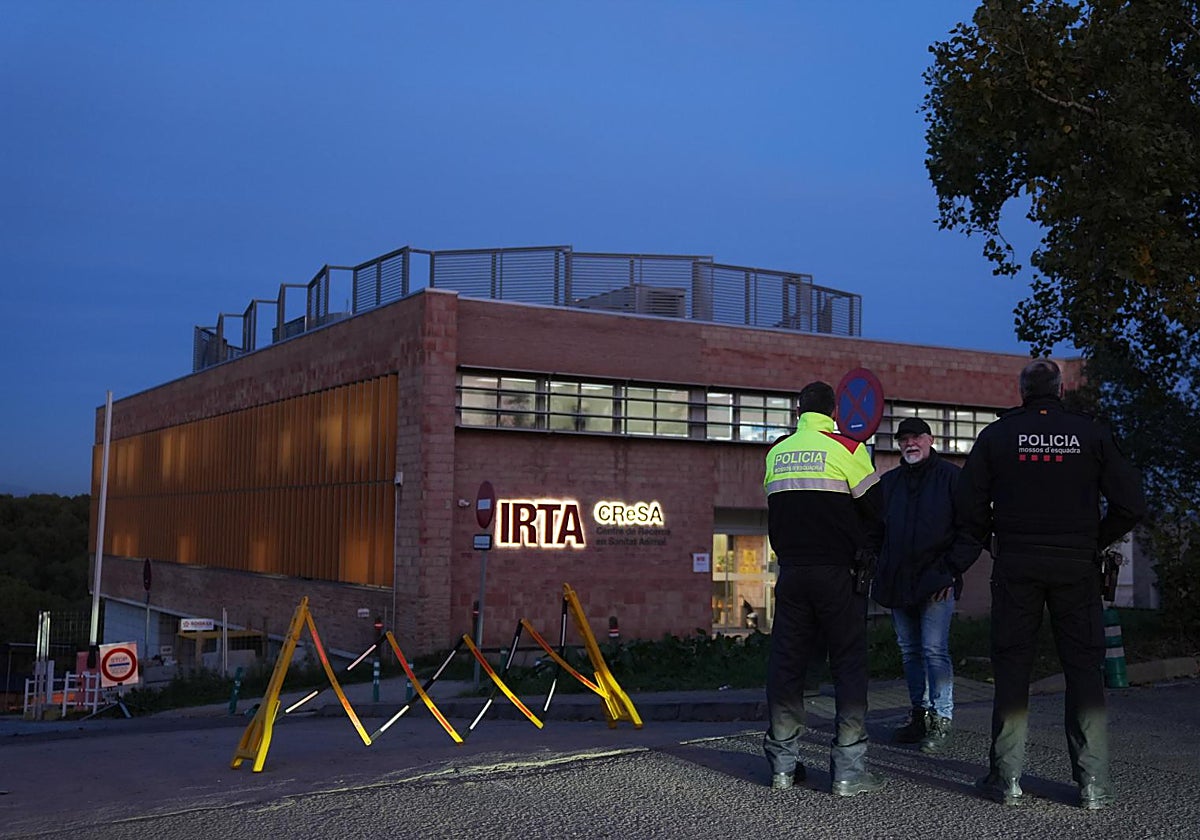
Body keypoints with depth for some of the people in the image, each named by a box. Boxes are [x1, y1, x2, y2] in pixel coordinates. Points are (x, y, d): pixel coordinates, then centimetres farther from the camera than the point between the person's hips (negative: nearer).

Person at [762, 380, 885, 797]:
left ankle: (783, 764, 12)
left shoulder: (776, 453, 10)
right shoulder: (847, 449, -4)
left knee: (786, 661, 8)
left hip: (791, 571, 4)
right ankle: (848, 769, -1)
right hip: (838, 572, -4)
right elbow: (873, 511, -1)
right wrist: (869, 559, 13)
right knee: (849, 661, 1)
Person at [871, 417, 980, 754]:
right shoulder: (889, 482, 14)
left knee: (934, 650, -9)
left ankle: (942, 720, -1)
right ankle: (920, 713, 21)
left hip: (936, 582, -6)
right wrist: (881, 572, 8)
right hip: (897, 583, 6)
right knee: (910, 651, 11)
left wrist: (953, 570, -9)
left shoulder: (950, 476, -1)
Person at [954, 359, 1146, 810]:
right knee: (1084, 667, 6)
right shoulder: (1092, 434, 2)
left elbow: (968, 506, -2)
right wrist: (1094, 542, 11)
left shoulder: (997, 435, 1)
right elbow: (1130, 504, -2)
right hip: (1076, 566, 0)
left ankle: (1006, 777, 7)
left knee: (1011, 667, 5)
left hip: (1016, 567, 0)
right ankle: (1093, 782, 6)